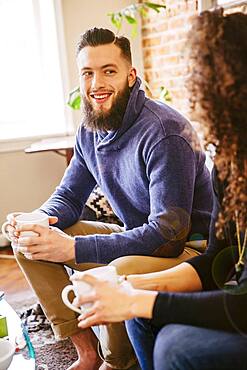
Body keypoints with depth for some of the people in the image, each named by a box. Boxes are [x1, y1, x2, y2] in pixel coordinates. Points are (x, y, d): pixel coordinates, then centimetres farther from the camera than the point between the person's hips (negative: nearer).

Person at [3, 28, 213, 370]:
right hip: (137, 237, 8)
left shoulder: (163, 132, -24)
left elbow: (168, 229, -29)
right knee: (31, 245, 0)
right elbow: (68, 196, 10)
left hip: (189, 248, -7)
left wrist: (74, 248, -34)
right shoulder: (90, 132, 1)